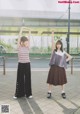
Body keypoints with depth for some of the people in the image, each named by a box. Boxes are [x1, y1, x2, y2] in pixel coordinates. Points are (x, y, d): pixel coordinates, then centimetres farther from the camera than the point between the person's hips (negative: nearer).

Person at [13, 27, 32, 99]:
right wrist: (21, 30, -11)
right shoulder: (19, 47, -3)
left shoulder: (27, 47, 5)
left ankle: (28, 93, 16)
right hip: (21, 64, -2)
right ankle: (19, 94, 16)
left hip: (27, 64, 3)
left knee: (28, 79, 6)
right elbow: (19, 38, -10)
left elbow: (29, 39, 0)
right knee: (20, 79, 5)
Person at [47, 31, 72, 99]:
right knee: (51, 80, 2)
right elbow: (53, 43, -11)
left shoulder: (63, 52, 6)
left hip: (61, 68, 2)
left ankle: (63, 92, 23)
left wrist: (65, 61, -1)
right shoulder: (54, 50, 2)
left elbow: (70, 57, 11)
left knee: (62, 80, 9)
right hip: (54, 67, -1)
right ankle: (49, 92, 13)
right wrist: (53, 36, -21)